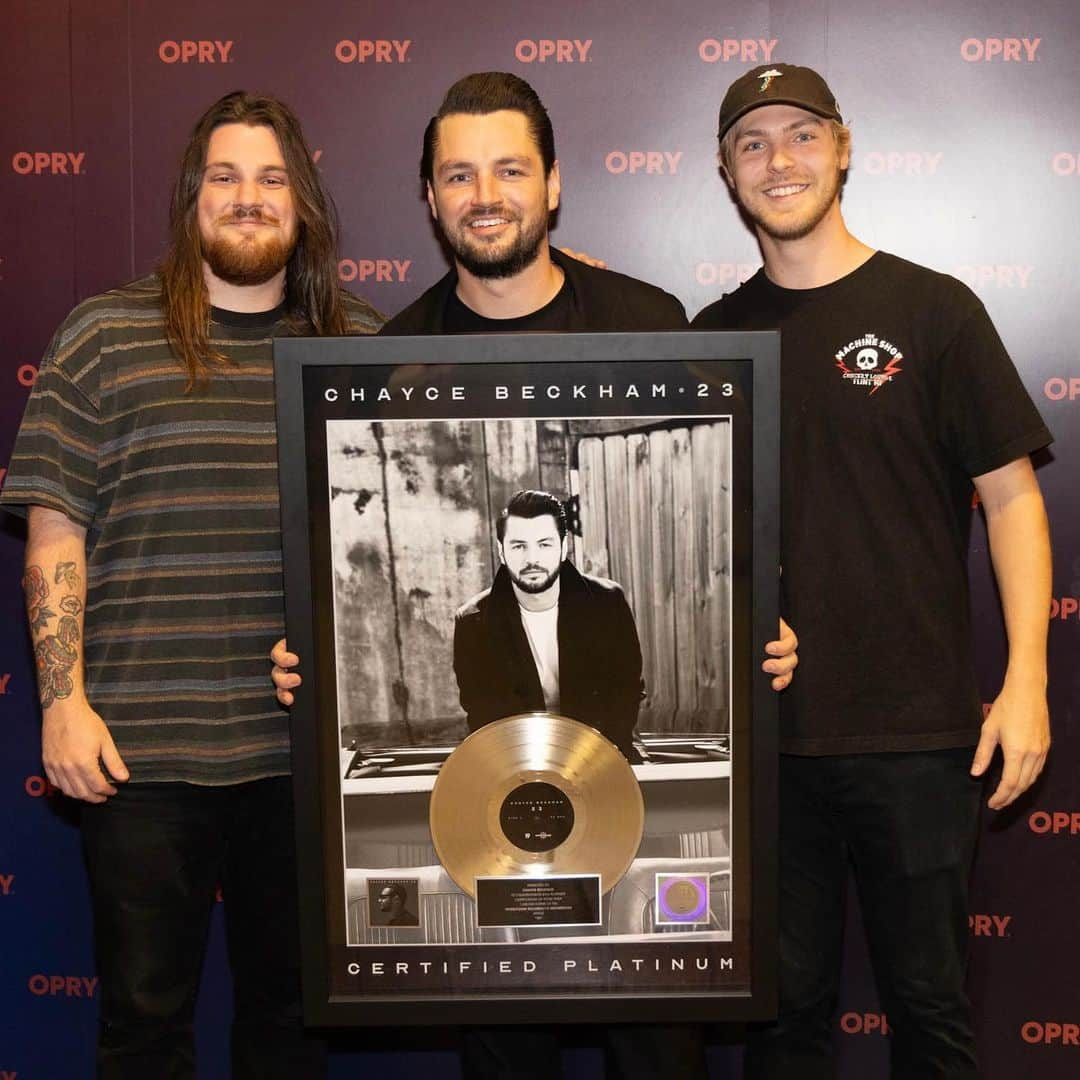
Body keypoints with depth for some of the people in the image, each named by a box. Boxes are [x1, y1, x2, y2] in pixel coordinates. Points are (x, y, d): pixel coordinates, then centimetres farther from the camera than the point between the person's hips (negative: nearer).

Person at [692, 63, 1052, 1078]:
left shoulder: (931, 310, -2)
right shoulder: (715, 334, 7)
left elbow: (1010, 495, -3)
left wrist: (1026, 681, -10)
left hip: (916, 730, -2)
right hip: (760, 732, 3)